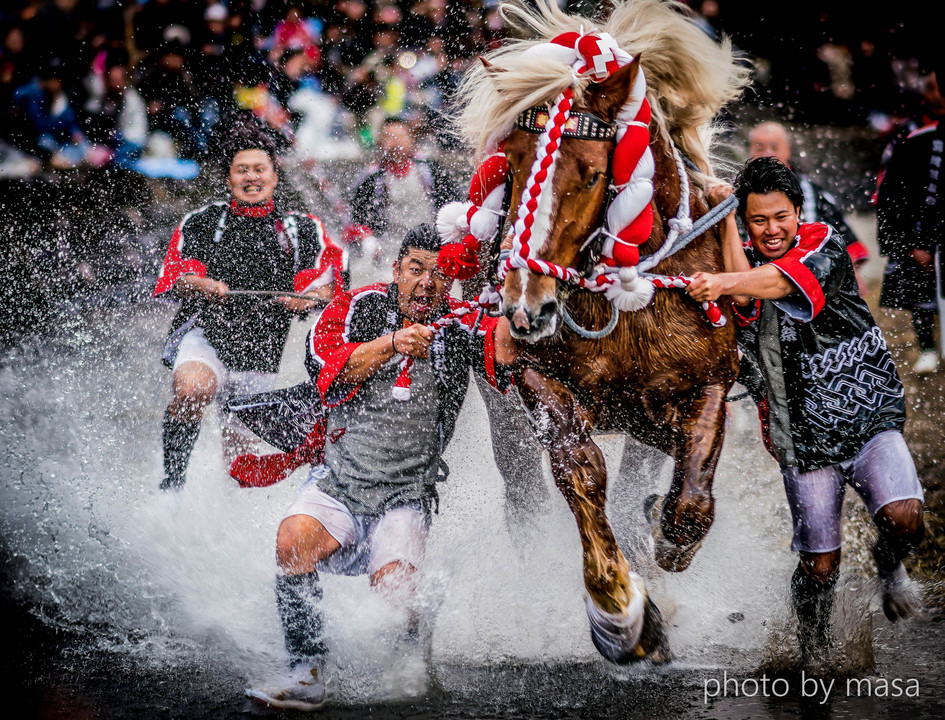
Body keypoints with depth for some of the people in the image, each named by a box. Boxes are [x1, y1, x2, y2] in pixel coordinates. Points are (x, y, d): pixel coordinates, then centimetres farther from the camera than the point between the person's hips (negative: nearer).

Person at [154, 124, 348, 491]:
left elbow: (328, 283, 3)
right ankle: (172, 479, -21)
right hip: (204, 331, -2)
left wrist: (305, 298, -20)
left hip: (259, 352, 2)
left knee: (239, 457, 4)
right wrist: (203, 286, -21)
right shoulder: (203, 221, 12)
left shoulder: (301, 230, 13)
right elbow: (175, 274, 2)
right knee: (194, 389, -35)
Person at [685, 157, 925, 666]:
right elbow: (746, 302, -22)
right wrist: (726, 222, -24)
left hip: (870, 418, -1)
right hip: (804, 437, 1)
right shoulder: (740, 264, 2)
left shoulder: (824, 243, -5)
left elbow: (785, 280, -27)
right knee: (820, 565, 2)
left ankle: (889, 565, 13)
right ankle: (813, 653, 27)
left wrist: (723, 282, -45)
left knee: (904, 520, -22)